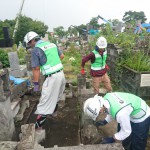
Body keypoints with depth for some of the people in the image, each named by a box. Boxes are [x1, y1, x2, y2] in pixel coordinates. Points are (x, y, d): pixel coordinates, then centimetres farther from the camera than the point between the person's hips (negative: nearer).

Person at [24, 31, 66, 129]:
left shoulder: (36, 50, -9)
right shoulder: (52, 44, 11)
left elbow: (36, 69, -9)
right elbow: (62, 56, 21)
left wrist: (36, 84, -1)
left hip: (52, 77, -7)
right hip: (61, 74, 8)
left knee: (45, 103, -1)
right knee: (55, 97, 27)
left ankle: (38, 127, 10)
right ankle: (53, 112, 49)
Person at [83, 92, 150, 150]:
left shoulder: (120, 113, -45)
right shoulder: (106, 98, -22)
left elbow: (126, 131, -25)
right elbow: (112, 112, 2)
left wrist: (111, 139, -15)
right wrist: (104, 121, 3)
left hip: (141, 117, -7)